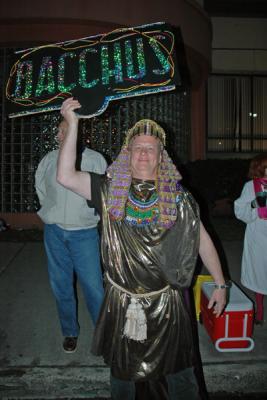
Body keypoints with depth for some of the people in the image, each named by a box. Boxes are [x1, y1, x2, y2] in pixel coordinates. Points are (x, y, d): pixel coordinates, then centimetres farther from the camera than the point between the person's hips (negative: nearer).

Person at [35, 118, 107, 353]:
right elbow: (40, 186, 20)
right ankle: (70, 332, 30)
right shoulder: (50, 159, 2)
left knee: (93, 285, -3)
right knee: (61, 286, 11)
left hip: (84, 233, -3)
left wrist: (90, 213, 3)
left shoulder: (95, 159, -5)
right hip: (54, 232, 3)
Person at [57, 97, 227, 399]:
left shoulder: (177, 196, -4)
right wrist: (72, 124, -19)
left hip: (168, 301, 0)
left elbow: (202, 240, 3)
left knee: (180, 375, 17)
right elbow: (65, 176, -15)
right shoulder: (109, 190, -5)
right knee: (121, 373, 22)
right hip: (121, 302, 1)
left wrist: (220, 284, 5)